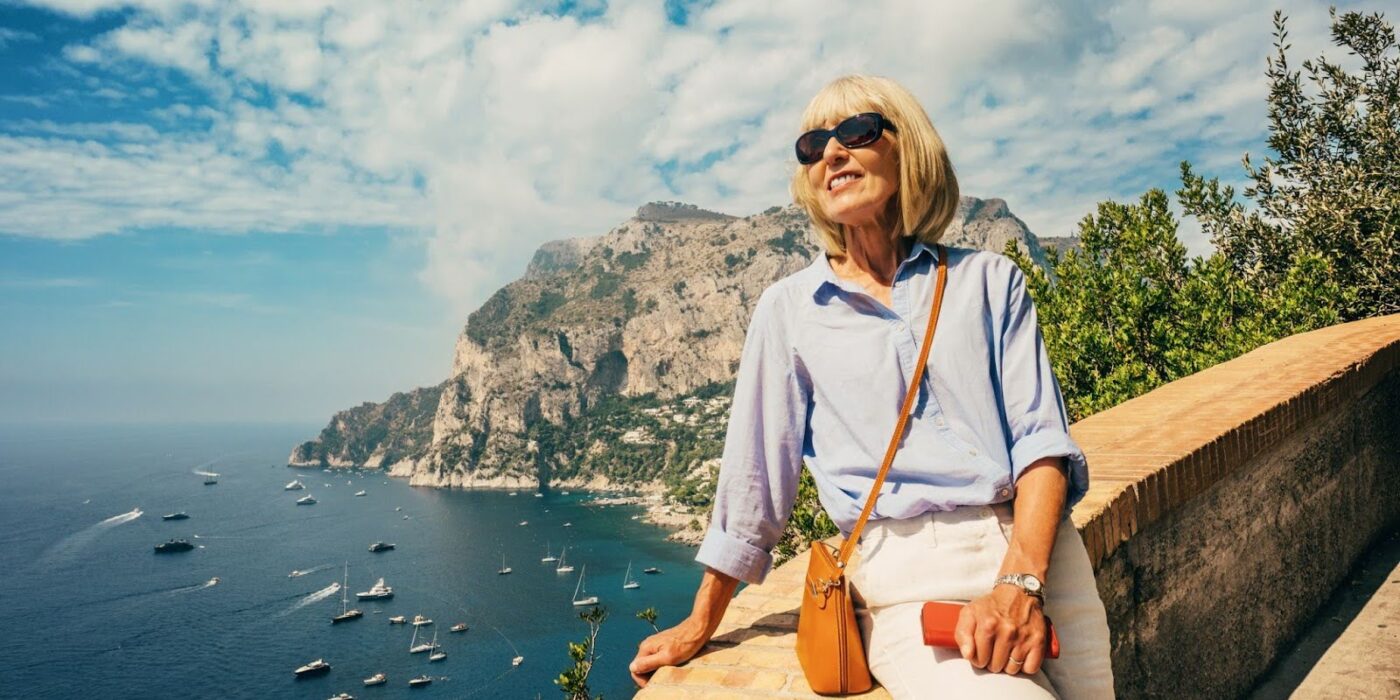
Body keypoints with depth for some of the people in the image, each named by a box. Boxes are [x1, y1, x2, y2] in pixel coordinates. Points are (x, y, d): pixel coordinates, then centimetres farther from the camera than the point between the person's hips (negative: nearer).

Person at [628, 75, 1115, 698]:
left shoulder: (989, 280, 10)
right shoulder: (788, 309, 7)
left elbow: (1042, 437, 1)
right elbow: (753, 475, 11)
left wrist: (1021, 580, -16)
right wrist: (700, 626, 15)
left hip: (1040, 552, 3)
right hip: (911, 574, -2)